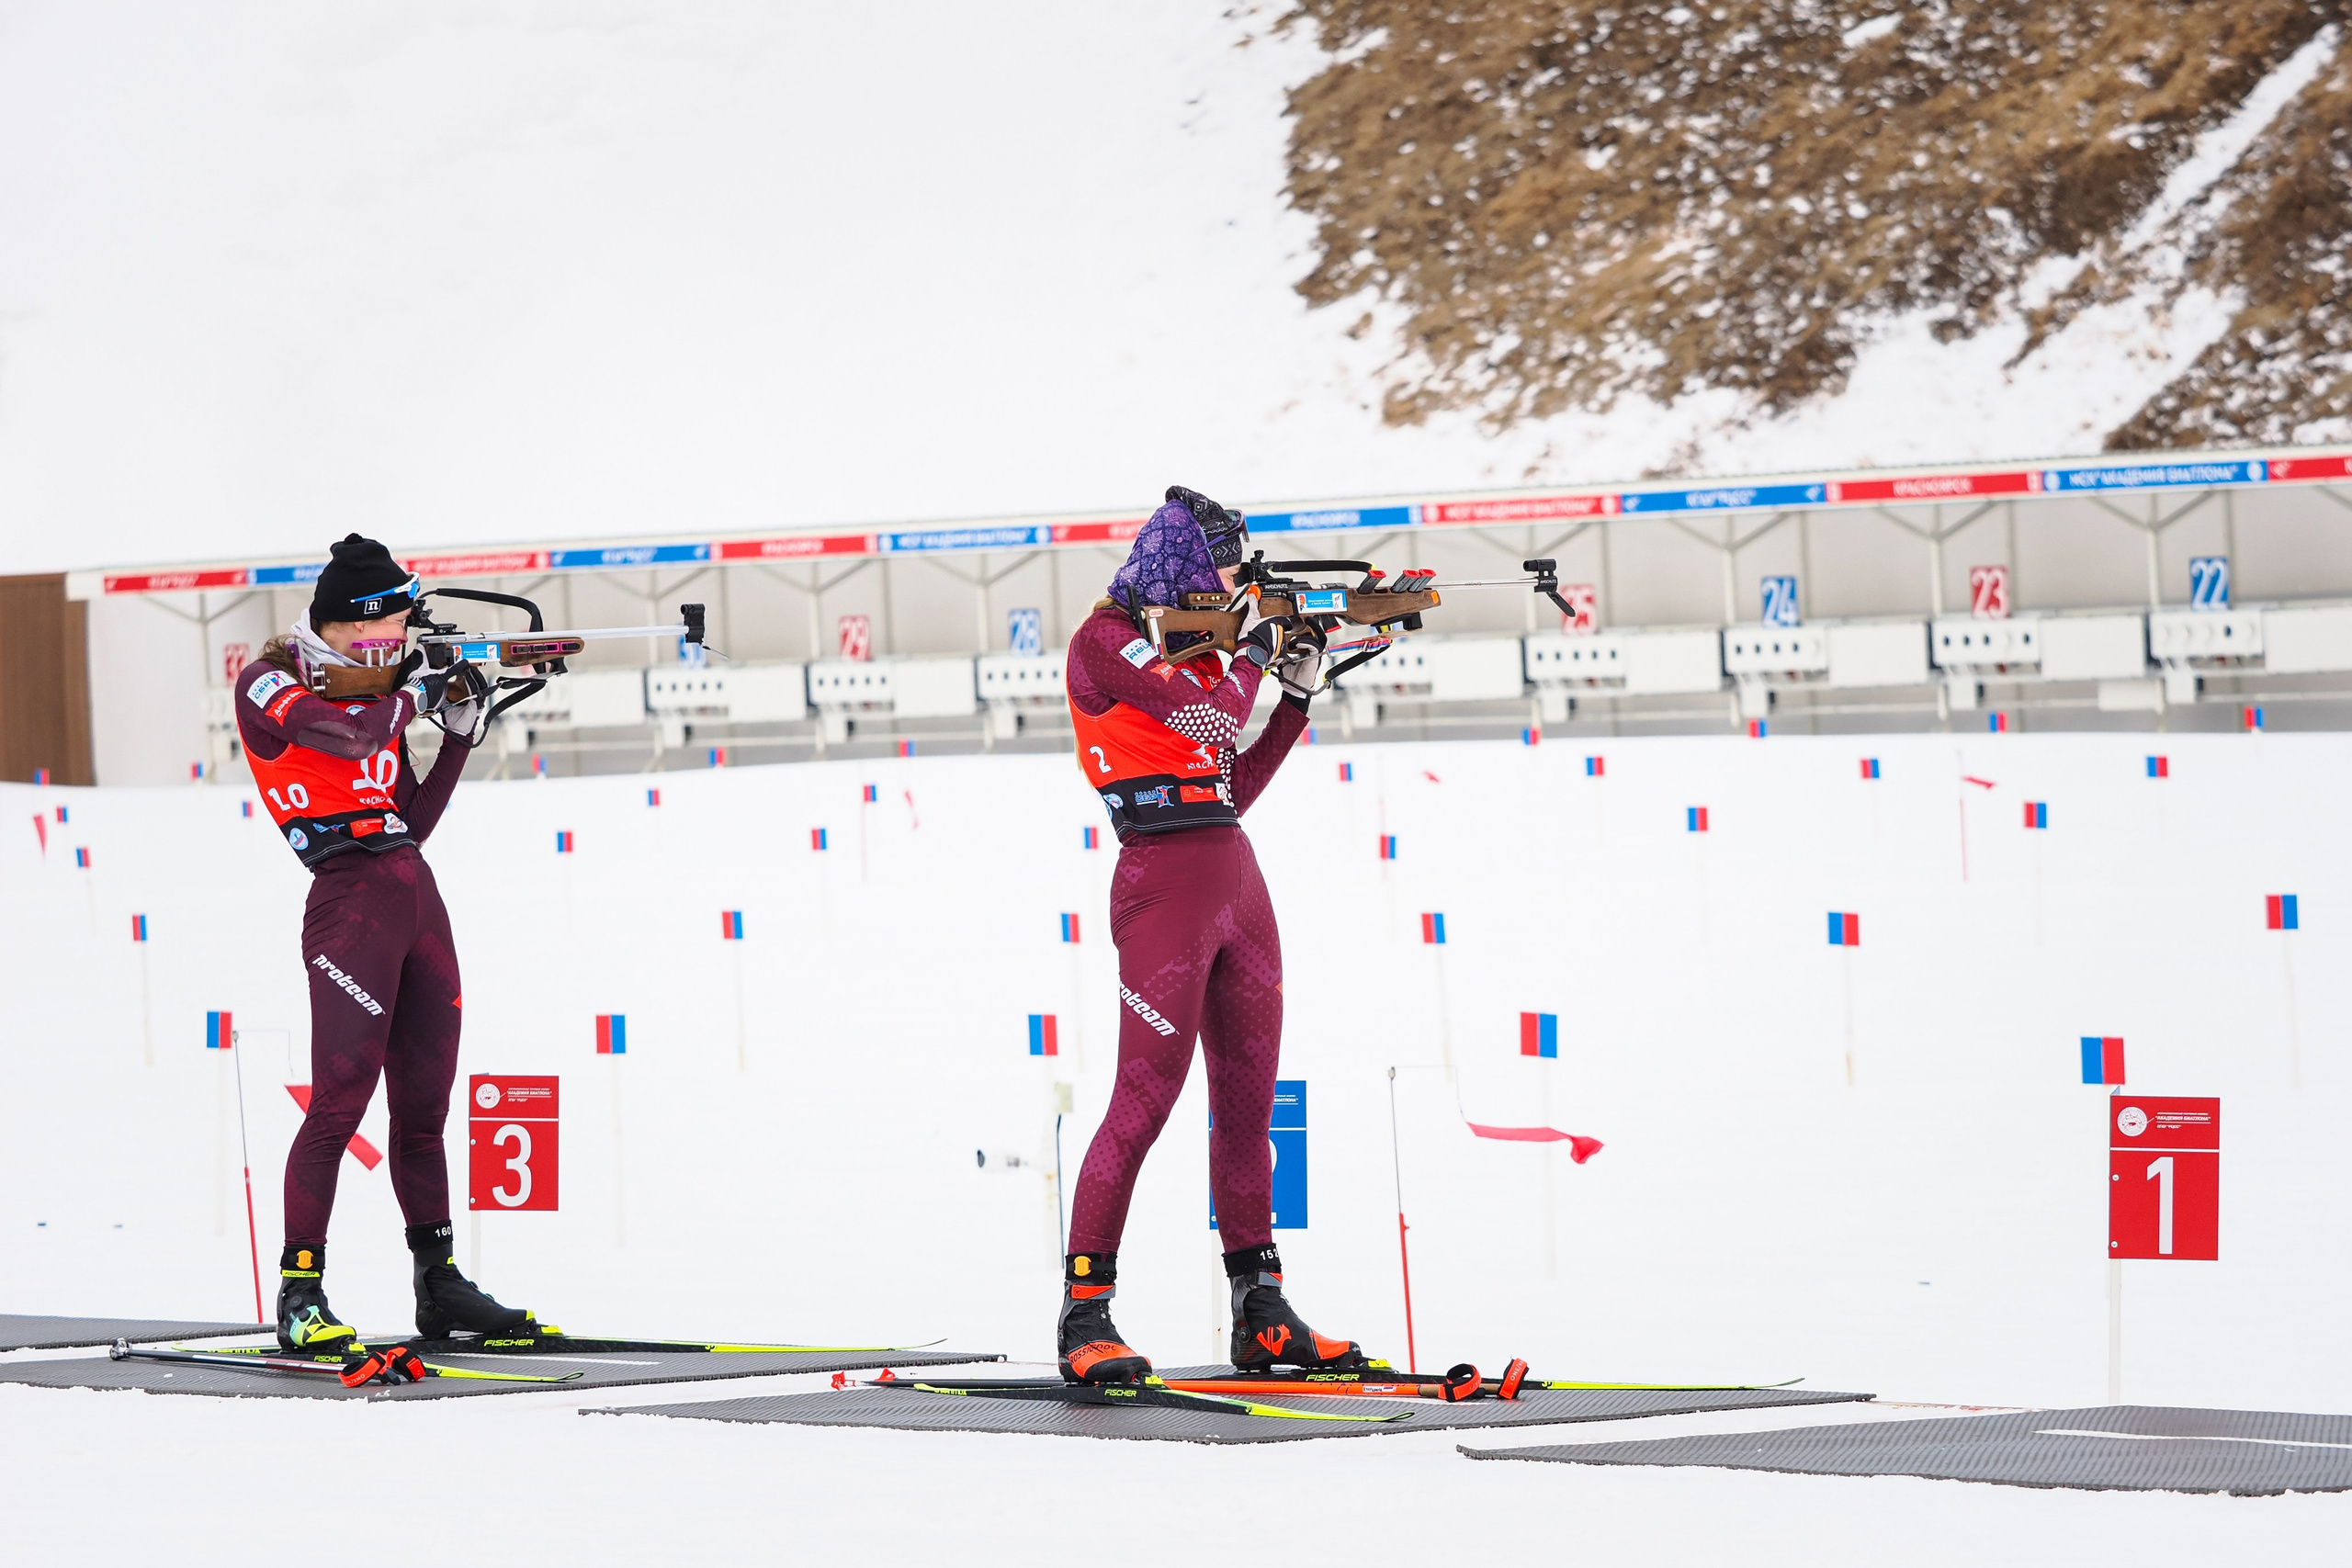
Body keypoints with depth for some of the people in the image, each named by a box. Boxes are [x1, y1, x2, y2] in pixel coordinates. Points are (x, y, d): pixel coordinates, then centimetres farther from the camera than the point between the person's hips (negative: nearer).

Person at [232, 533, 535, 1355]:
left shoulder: (376, 697, 19)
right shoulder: (270, 685, -2)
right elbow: (350, 735, -20)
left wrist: (459, 729, 10)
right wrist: (413, 693, -3)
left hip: (417, 896, 7)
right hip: (351, 896, -7)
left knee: (424, 1102, 10)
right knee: (341, 1096, -14)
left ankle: (439, 1286, 16)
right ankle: (300, 1296, -12)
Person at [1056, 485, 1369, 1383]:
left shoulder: (1192, 648, 18)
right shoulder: (1107, 642, -6)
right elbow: (1208, 717, -19)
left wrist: (1295, 696, 11)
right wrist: (1257, 652, -1)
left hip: (1236, 881, 9)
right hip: (1166, 880, -9)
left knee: (1248, 1099, 9)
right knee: (1146, 1096, -12)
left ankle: (1260, 1315, 14)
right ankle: (1085, 1315, -11)